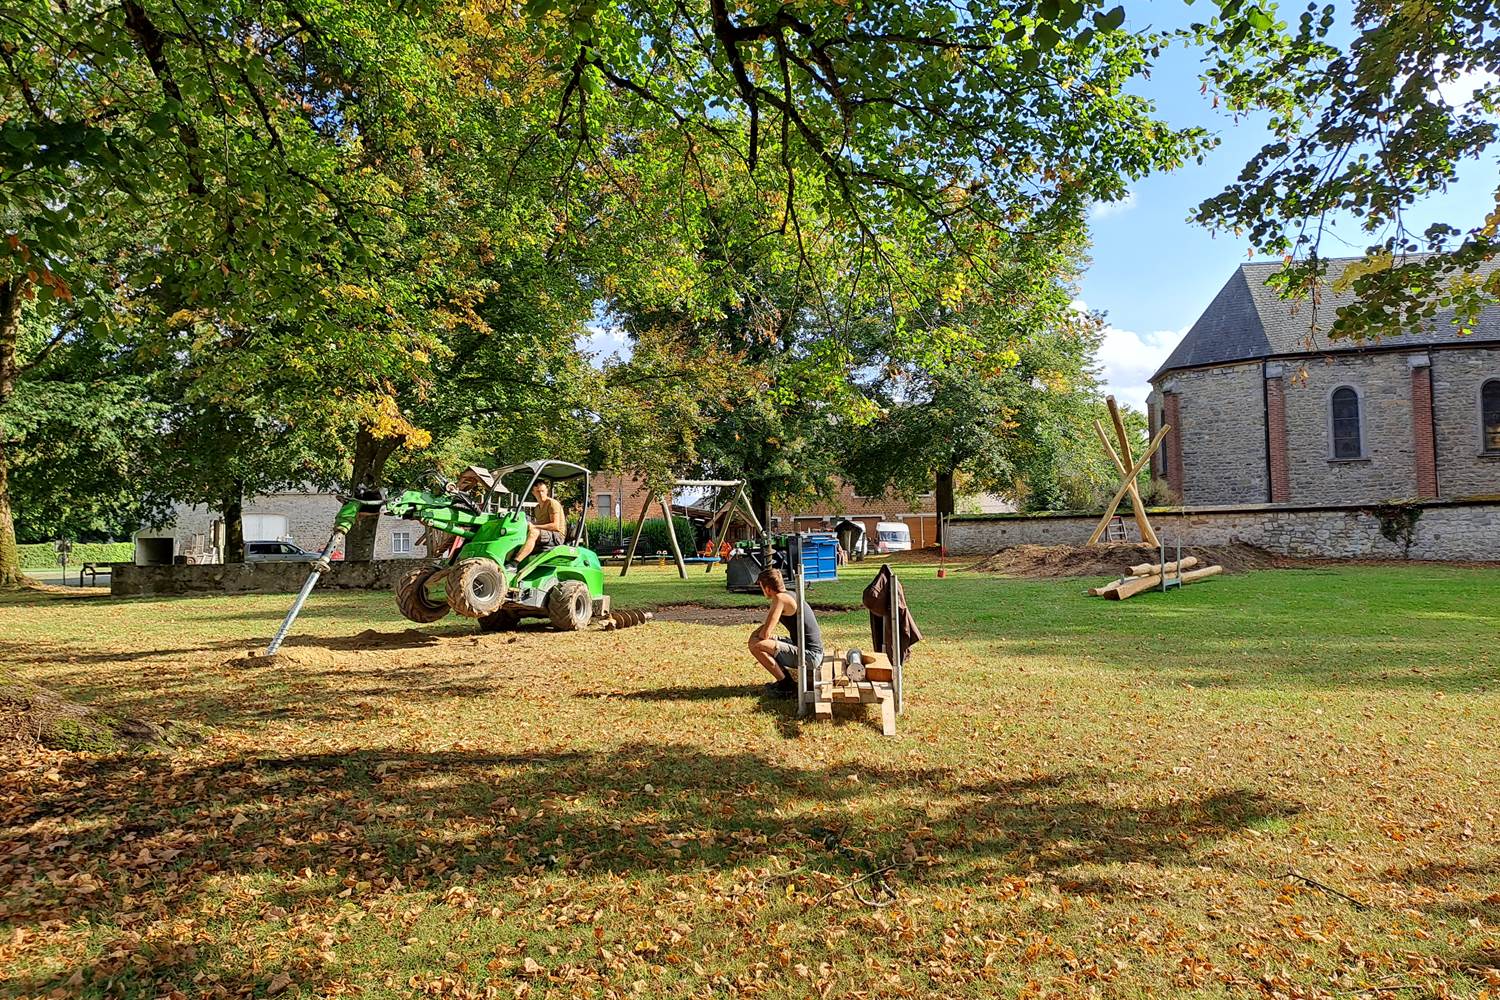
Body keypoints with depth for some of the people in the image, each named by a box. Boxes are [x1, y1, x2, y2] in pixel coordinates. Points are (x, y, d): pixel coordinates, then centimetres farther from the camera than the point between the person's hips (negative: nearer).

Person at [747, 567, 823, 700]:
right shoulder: (790, 595, 12)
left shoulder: (780, 598, -17)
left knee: (756, 646, -20)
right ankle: (788, 676, 14)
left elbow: (765, 633, -20)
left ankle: (786, 685, -6)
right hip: (812, 654, 10)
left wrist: (755, 637, 1)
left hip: (809, 655, -10)